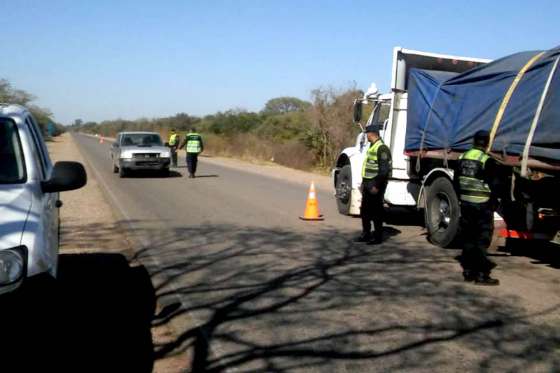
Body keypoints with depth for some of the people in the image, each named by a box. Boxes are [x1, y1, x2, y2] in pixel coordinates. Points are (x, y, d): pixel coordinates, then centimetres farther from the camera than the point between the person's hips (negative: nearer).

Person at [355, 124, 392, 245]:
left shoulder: (382, 148, -15)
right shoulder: (372, 147, 17)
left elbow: (384, 170, -21)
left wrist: (377, 186, -23)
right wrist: (364, 183, 20)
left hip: (375, 185, -10)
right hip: (368, 183, 10)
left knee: (376, 212, -2)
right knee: (364, 210, 14)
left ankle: (378, 237, 6)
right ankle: (365, 234, 24)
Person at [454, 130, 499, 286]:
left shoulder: (462, 158, 7)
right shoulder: (487, 161, -13)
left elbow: (456, 182, 13)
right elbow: (492, 186, -11)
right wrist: (493, 203, 4)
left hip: (466, 204, 6)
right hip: (482, 205, -6)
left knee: (468, 239, 13)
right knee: (482, 240, 0)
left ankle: (468, 271, 19)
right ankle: (481, 274, 2)